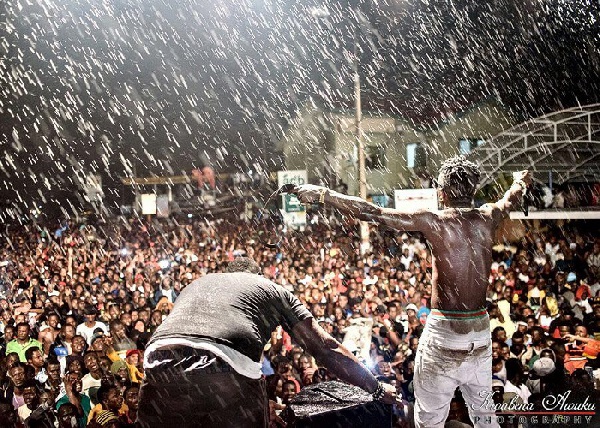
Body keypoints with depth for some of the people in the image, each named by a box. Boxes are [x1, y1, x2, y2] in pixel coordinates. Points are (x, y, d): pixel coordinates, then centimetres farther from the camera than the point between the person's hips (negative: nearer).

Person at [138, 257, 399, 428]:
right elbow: (325, 348, 28)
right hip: (226, 370, -3)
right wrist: (377, 389, 36)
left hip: (159, 363, 4)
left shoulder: (196, 284, 38)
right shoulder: (272, 289, 29)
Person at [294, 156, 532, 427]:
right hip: (481, 333, 6)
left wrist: (324, 195, -6)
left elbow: (372, 213, -13)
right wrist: (521, 181, 50)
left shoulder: (434, 222, -12)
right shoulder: (487, 218, 3)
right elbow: (511, 200, 27)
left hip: (444, 334, -5)